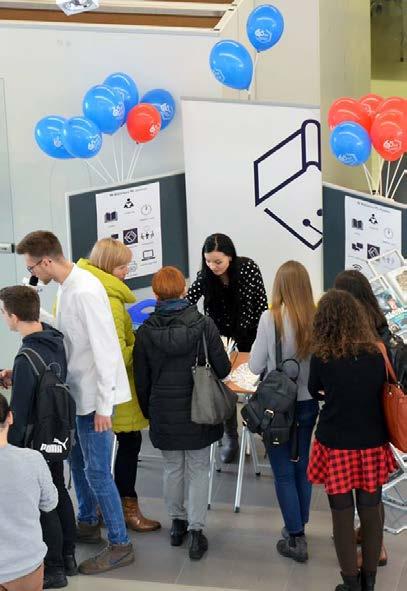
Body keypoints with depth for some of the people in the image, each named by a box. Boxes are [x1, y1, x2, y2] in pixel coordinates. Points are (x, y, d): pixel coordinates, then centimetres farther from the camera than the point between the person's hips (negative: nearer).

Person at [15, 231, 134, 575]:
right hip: (77, 391, 9)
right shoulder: (66, 287, 6)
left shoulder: (85, 291, -23)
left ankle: (120, 545, 11)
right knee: (78, 461, 20)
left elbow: (104, 349, -23)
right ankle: (88, 524, 38)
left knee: (97, 472, -2)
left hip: (94, 395, -9)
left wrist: (103, 405, -19)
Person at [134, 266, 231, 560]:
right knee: (198, 469, 10)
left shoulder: (146, 331, -7)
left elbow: (142, 379, 0)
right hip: (198, 412, -1)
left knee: (173, 467, 18)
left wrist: (148, 411, 14)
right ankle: (196, 530, 7)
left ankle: (178, 522, 30)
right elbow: (223, 368, -9)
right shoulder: (204, 325, -12)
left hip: (163, 413, 1)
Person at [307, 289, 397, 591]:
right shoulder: (376, 352, -7)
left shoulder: (322, 357, -12)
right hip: (372, 444, 2)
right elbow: (383, 393, 8)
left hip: (337, 445, -2)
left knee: (343, 514, 9)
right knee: (371, 511, 13)